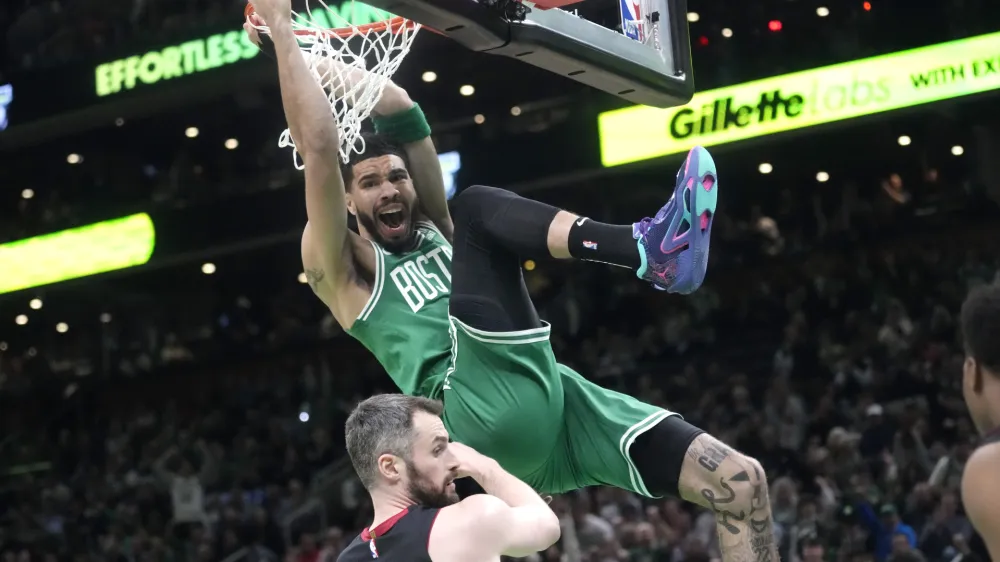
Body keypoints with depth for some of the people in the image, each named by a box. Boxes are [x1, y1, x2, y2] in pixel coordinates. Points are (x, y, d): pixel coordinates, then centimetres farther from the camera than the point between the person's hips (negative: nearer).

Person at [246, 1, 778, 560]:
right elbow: (319, 149, 1)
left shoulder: (437, 230, 31)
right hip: (486, 418, -7)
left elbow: (404, 116, 23)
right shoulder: (343, 267, 14)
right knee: (477, 205, -16)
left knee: (741, 482, -6)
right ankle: (649, 249, -31)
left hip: (551, 396, 7)